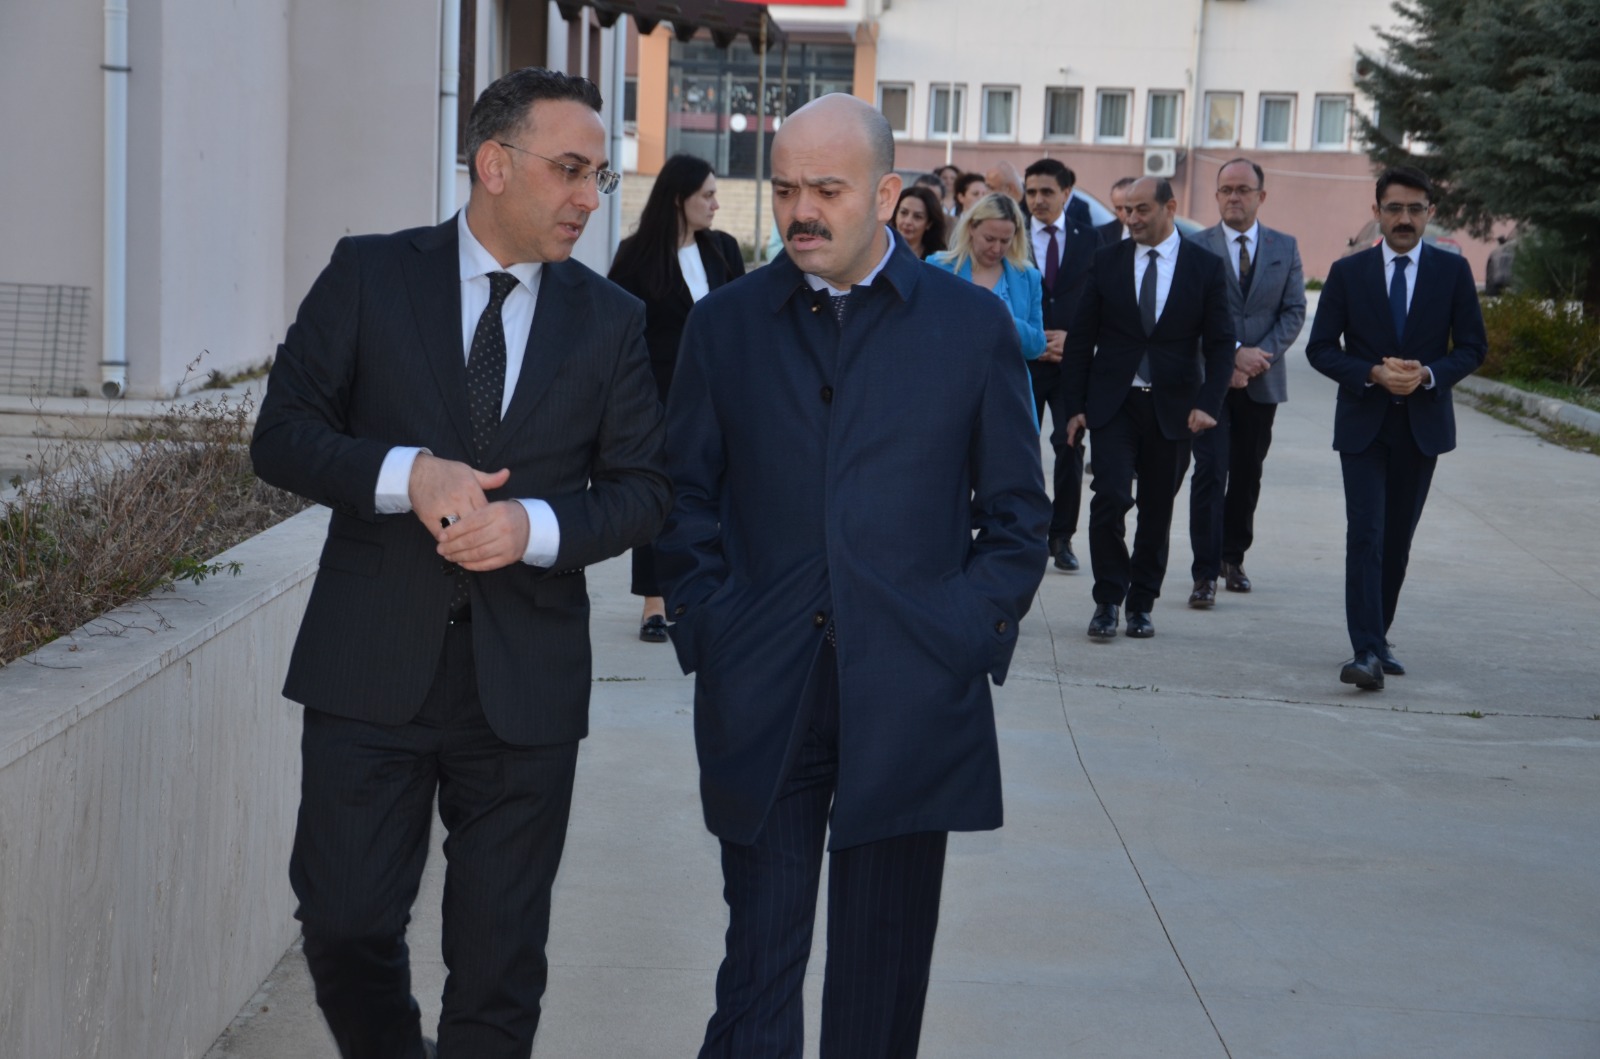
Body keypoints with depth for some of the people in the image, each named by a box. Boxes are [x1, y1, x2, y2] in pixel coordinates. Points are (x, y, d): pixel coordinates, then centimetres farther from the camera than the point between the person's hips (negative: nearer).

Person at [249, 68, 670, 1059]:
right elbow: (282, 434, -2)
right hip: (371, 667, -1)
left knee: (501, 961, 7)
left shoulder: (613, 321, 6)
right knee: (345, 923, 1)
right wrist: (406, 474, -19)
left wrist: (538, 525, -14)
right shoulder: (370, 275, 1)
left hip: (525, 678, 1)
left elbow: (642, 487, 5)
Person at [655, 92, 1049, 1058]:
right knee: (760, 954, 2)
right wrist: (707, 621, -1)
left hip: (912, 697, 0)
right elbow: (686, 496, 10)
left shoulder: (972, 323, 4)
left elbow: (1017, 510, 7)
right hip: (761, 695, 1)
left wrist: (974, 635, -2)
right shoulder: (726, 323, 7)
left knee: (883, 968, 9)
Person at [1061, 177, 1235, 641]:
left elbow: (1220, 342, 1)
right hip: (1113, 404, 0)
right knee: (1110, 497, -14)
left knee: (1157, 508, 6)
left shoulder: (1205, 266, 2)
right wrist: (1076, 405, 0)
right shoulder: (1107, 261, 4)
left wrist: (1209, 403, -13)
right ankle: (1107, 600, -1)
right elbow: (1081, 337, 6)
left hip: (1172, 407, 0)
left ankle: (1141, 604, 19)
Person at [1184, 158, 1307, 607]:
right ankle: (1205, 573, -9)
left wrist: (1263, 354, -11)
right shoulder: (1197, 247, -1)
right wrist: (1233, 353, -17)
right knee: (1210, 471, -9)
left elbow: (1294, 310, 4)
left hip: (1261, 381, 3)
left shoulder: (1285, 247, 9)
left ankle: (1233, 556, 27)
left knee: (1248, 473, 12)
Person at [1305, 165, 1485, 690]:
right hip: (1363, 423, -2)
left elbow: (1472, 347, 4)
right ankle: (1367, 652, -16)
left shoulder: (1452, 271, 2)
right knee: (1366, 534, -11)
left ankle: (1377, 637, 25)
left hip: (1423, 424, 2)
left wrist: (1428, 374, -15)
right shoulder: (1348, 272, 0)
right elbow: (1321, 348, 0)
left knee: (1398, 537, 10)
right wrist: (1373, 374, -15)